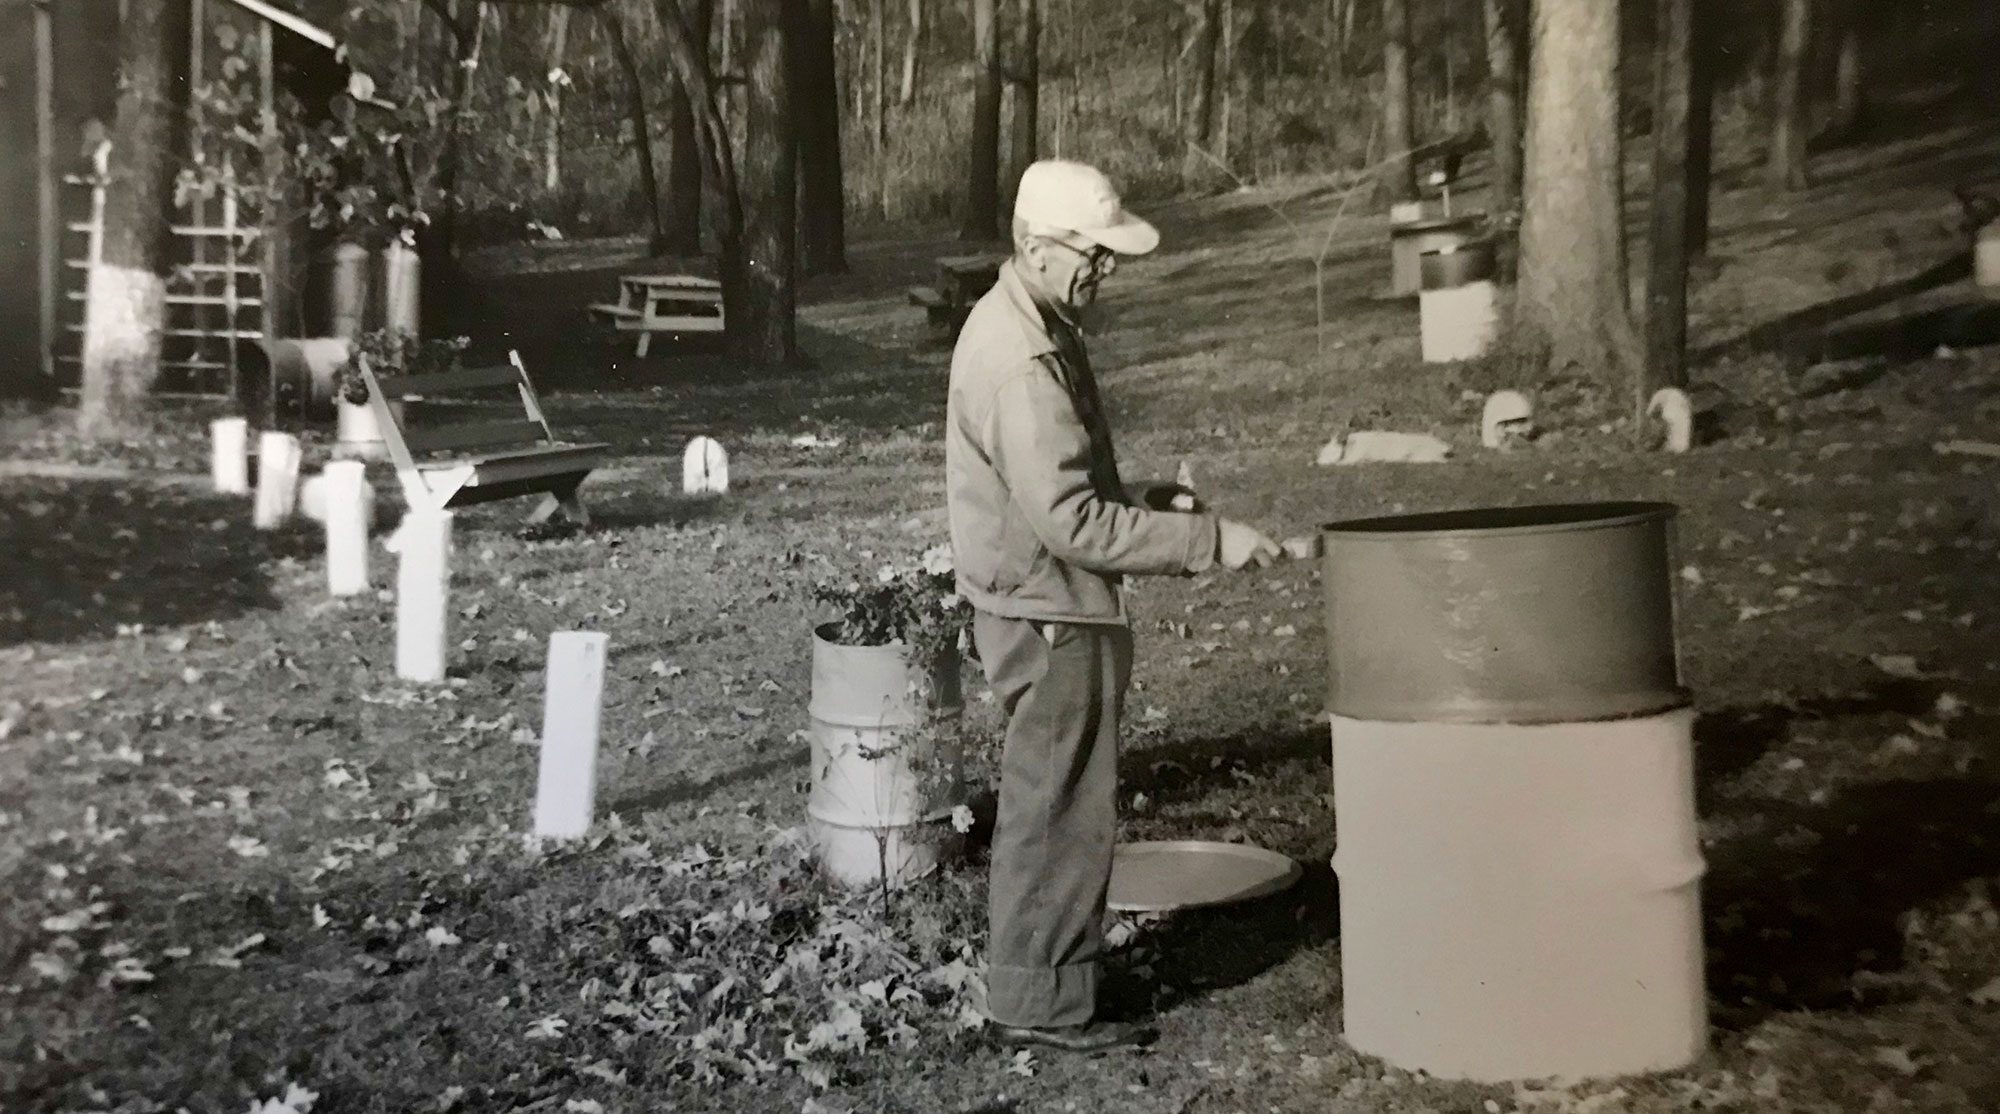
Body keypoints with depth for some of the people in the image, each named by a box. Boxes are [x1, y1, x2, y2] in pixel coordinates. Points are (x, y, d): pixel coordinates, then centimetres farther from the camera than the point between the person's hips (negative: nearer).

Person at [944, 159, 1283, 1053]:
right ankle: (1042, 1004, 13)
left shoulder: (1025, 326, 10)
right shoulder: (1020, 361, -23)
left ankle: (1042, 989, 32)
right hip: (1049, 619, -10)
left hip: (1047, 613, 10)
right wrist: (1209, 542, -23)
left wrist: (1137, 498, 7)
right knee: (1060, 811, 1)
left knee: (1051, 808, 19)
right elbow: (1069, 523, -27)